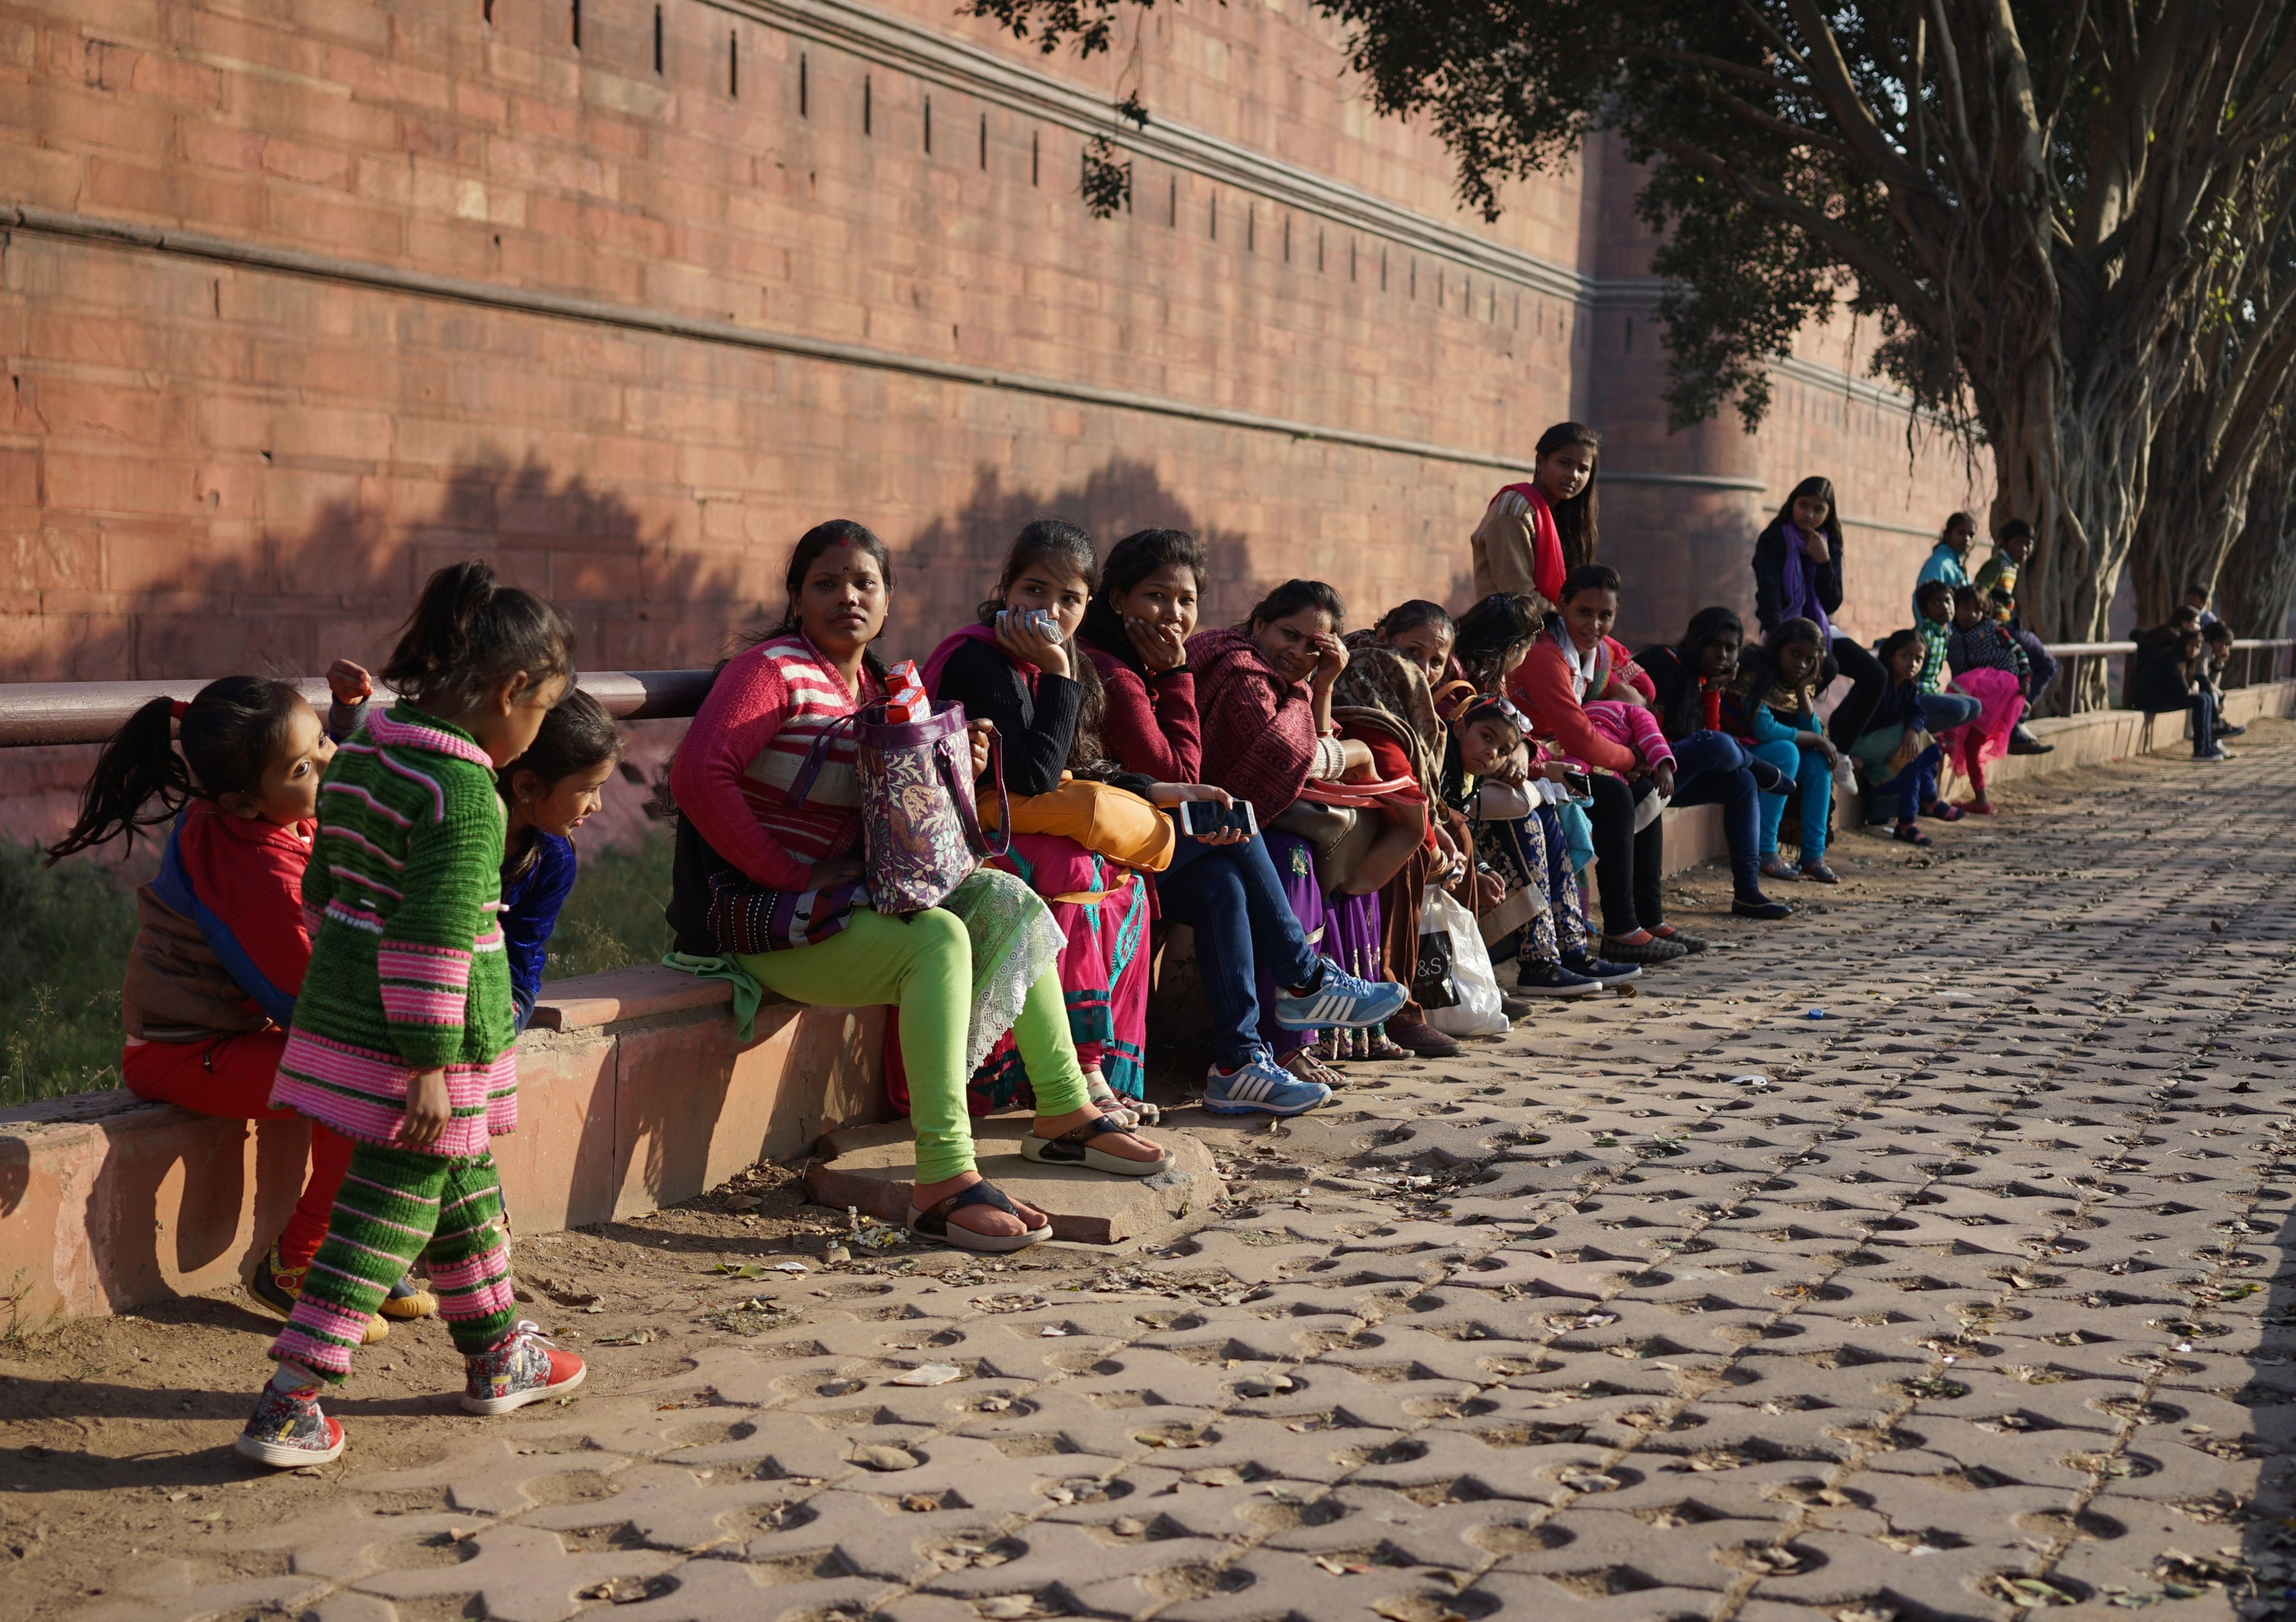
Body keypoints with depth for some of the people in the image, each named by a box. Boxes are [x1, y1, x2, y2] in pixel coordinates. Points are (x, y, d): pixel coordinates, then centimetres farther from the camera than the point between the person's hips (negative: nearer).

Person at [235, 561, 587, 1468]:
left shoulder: (365, 752, 9)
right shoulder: (463, 790, -19)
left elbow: (323, 884, 17)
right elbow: (434, 933, -23)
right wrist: (429, 1063, -20)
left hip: (340, 1010, 10)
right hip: (415, 1040, -10)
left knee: (462, 1187, 22)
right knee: (387, 1209, -2)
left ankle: (498, 1356, 36)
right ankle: (289, 1404, -2)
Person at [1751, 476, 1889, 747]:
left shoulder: (1829, 545, 8)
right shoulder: (1773, 540, -7)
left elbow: (1832, 604, 0)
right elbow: (1769, 594, -20)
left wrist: (1824, 561, -13)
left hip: (1820, 628, 6)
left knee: (1874, 674, -11)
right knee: (1826, 667, -34)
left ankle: (1838, 749, -4)